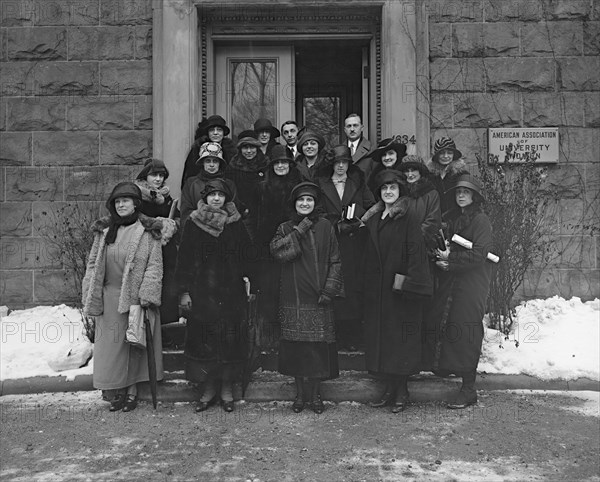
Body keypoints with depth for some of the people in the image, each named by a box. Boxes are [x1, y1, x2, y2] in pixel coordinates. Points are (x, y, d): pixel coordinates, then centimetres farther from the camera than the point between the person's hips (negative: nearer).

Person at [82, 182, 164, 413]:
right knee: (110, 345, 4)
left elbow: (154, 265, -6)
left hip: (135, 298, -3)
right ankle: (115, 391, 17)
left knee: (134, 346, 4)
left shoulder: (148, 231, -2)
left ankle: (131, 391, 17)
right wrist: (90, 297, 2)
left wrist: (145, 296, -15)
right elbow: (93, 263, 10)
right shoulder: (104, 230, 10)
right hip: (109, 298, 3)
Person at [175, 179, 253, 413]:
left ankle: (227, 389, 14)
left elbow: (246, 256, 8)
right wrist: (185, 291, -2)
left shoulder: (235, 224, 6)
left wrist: (247, 280, -2)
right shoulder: (193, 224, 4)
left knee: (230, 339, 1)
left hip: (231, 291, 0)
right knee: (203, 339, 1)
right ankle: (209, 389, 14)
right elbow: (185, 259, 3)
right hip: (201, 291, 0)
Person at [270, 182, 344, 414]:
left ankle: (316, 393, 18)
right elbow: (277, 251, -14)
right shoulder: (286, 228, 6)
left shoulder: (325, 226, 5)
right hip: (293, 298, 1)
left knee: (318, 346, 2)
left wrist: (328, 290, -6)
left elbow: (335, 261, 4)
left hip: (318, 298, 0)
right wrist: (301, 229, -14)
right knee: (296, 346, 4)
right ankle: (299, 392, 20)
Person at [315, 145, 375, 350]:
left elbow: (372, 208, 12)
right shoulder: (321, 184, 11)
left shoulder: (358, 182, 14)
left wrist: (359, 221, -4)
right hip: (331, 240, 0)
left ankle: (354, 336, 0)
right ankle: (338, 334, 0)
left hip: (355, 239, 0)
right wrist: (337, 225, -3)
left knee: (354, 286, -5)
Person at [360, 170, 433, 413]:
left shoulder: (408, 221, -6)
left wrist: (409, 283, -21)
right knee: (379, 335, 8)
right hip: (376, 289, 6)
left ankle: (402, 391, 8)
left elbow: (416, 252, -13)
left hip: (399, 288, -6)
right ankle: (390, 387, 19)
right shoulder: (372, 220, 13)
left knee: (400, 337, -2)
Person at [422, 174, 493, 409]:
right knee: (435, 325, -2)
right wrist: (441, 256, -4)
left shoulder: (481, 220, -3)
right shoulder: (451, 219, 17)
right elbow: (443, 247, 18)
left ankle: (469, 389, 1)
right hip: (449, 282, 7)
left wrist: (451, 260, -12)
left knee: (466, 334, -7)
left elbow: (479, 253, -12)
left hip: (472, 283, -7)